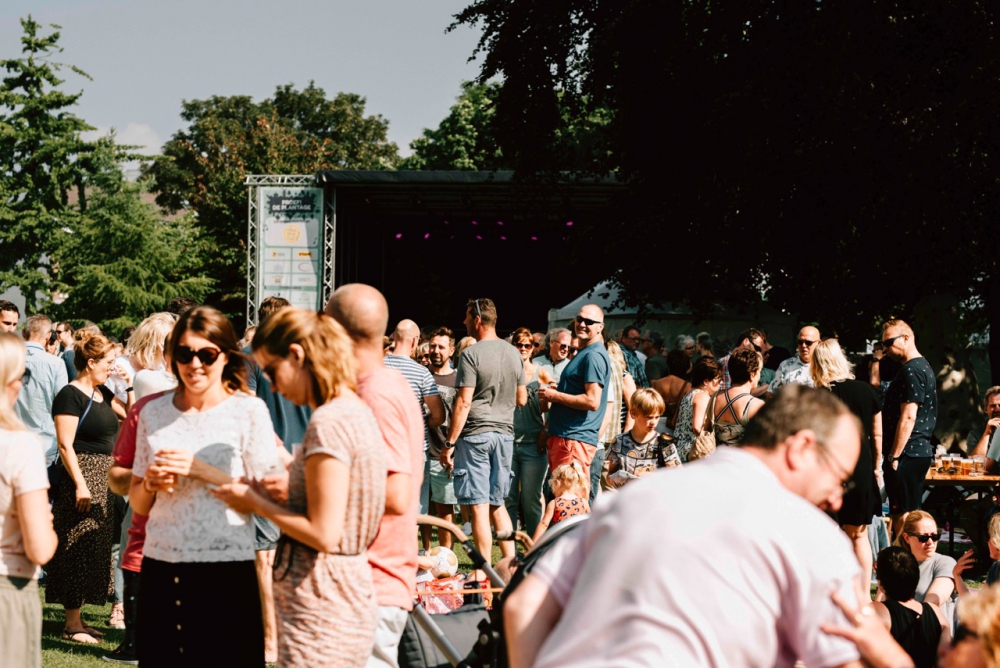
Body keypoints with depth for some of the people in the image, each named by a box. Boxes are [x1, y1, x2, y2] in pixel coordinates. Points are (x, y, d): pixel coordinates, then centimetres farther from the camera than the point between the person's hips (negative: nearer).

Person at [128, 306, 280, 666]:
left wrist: (202, 470, -15)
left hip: (226, 571, -4)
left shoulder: (249, 411, -3)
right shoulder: (154, 412, 9)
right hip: (160, 567, 4)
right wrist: (150, 483, -7)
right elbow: (138, 504, 15)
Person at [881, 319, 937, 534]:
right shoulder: (924, 367, 18)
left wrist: (894, 456, -19)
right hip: (921, 451, 11)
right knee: (912, 513, 13)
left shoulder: (911, 371, -15)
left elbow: (908, 417, -20)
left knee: (901, 516, -9)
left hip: (907, 453, -11)